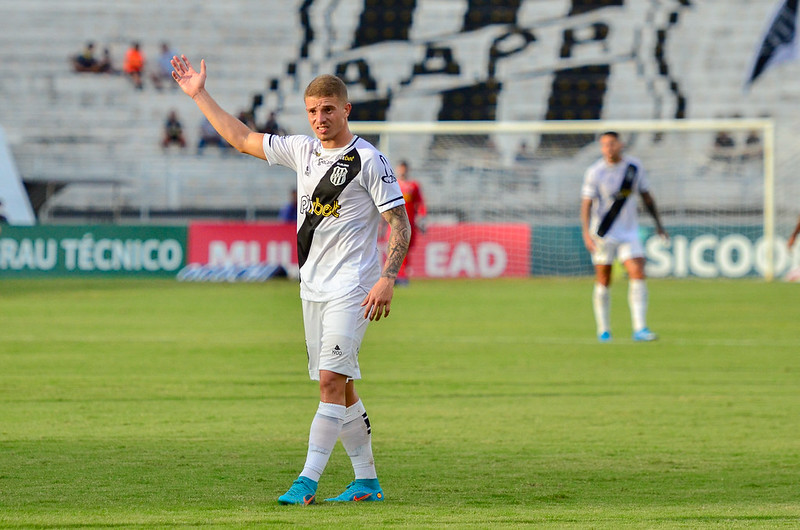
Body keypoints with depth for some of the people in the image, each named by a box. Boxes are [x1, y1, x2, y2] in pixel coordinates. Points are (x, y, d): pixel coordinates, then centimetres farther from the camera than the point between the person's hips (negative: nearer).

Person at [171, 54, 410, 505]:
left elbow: (400, 224, -9)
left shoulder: (369, 160, -8)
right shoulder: (301, 150, 10)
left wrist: (387, 278, -20)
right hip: (313, 288, 7)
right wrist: (199, 95, 18)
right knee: (338, 387, 8)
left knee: (332, 380, -15)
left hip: (351, 289, -7)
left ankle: (308, 480, -19)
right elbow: (241, 138, 19)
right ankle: (367, 481, 14)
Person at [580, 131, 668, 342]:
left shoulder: (634, 167, 2)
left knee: (638, 274, -12)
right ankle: (603, 330, 16)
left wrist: (658, 224, 15)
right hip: (603, 234, -3)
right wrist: (586, 234, -21)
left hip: (629, 232, 3)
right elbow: (586, 204, -10)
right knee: (603, 281, 2)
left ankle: (639, 329, -12)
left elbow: (646, 196, 13)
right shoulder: (594, 172, -8)